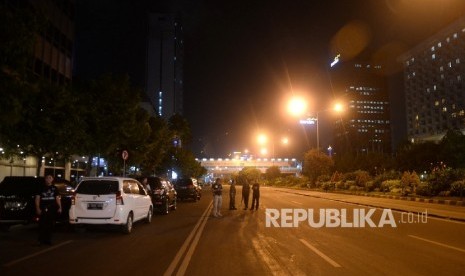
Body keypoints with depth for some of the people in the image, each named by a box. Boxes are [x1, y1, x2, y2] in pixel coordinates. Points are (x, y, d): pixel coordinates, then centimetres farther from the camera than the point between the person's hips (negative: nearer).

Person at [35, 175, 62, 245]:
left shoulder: (54, 188, 12)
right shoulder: (41, 188, 5)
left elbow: (57, 198, 11)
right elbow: (37, 198, 2)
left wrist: (59, 207, 1)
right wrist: (37, 208, -9)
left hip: (52, 209, 3)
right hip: (43, 209, -2)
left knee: (51, 225, 5)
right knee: (42, 225, -5)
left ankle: (48, 240, 14)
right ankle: (41, 240, 4)